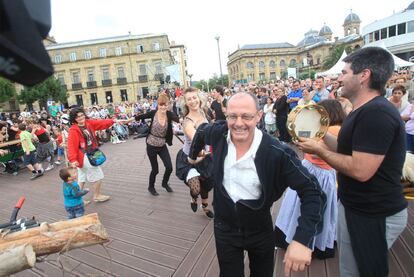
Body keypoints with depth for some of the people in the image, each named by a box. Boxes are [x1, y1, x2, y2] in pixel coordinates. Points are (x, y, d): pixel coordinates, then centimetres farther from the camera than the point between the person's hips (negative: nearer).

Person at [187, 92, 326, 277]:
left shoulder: (278, 153, -27)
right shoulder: (218, 133, -16)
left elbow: (312, 191, -22)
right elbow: (201, 130, 7)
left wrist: (303, 239, -34)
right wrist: (193, 155, 20)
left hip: (261, 231, 0)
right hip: (224, 228, 1)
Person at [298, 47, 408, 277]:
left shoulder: (376, 113, -25)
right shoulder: (365, 111, 9)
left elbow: (360, 170, -29)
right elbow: (348, 151, 12)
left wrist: (319, 150, -19)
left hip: (373, 215, -9)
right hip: (358, 207, 9)